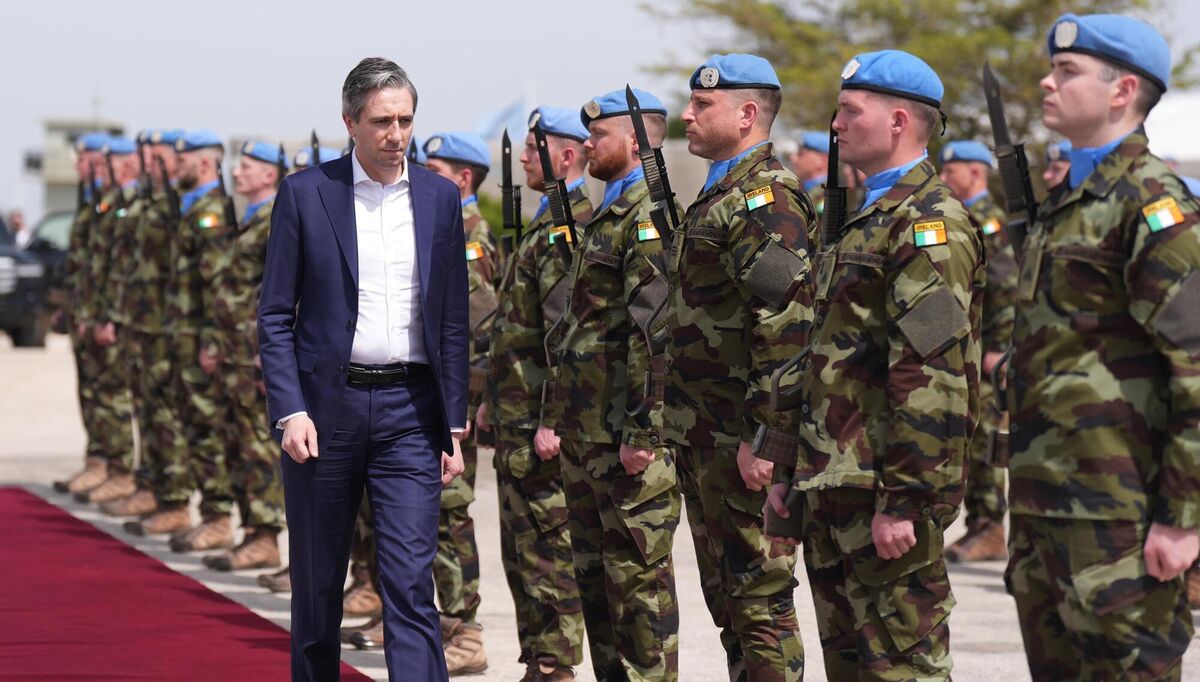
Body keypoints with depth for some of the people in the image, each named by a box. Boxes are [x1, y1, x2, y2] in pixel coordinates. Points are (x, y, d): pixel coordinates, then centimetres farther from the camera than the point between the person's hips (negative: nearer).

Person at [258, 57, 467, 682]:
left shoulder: (440, 198, 7)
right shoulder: (305, 194, 0)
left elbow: (453, 321, 11)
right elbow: (275, 316, 0)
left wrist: (454, 424, 6)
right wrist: (290, 411, -10)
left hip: (410, 408, 1)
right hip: (325, 403, -1)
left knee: (411, 583, -7)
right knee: (317, 583, 9)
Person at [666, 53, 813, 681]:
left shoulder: (765, 199, -14)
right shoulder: (717, 195, 19)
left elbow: (784, 328, -23)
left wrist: (764, 440, -25)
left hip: (745, 443, -10)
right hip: (703, 441, 10)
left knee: (760, 600, -6)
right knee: (725, 598, 14)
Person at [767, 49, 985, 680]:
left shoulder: (929, 225, -14)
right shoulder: (866, 220, 20)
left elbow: (932, 379, -22)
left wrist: (903, 501, -25)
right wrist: (795, 472, 22)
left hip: (884, 490, -10)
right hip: (835, 487, 10)